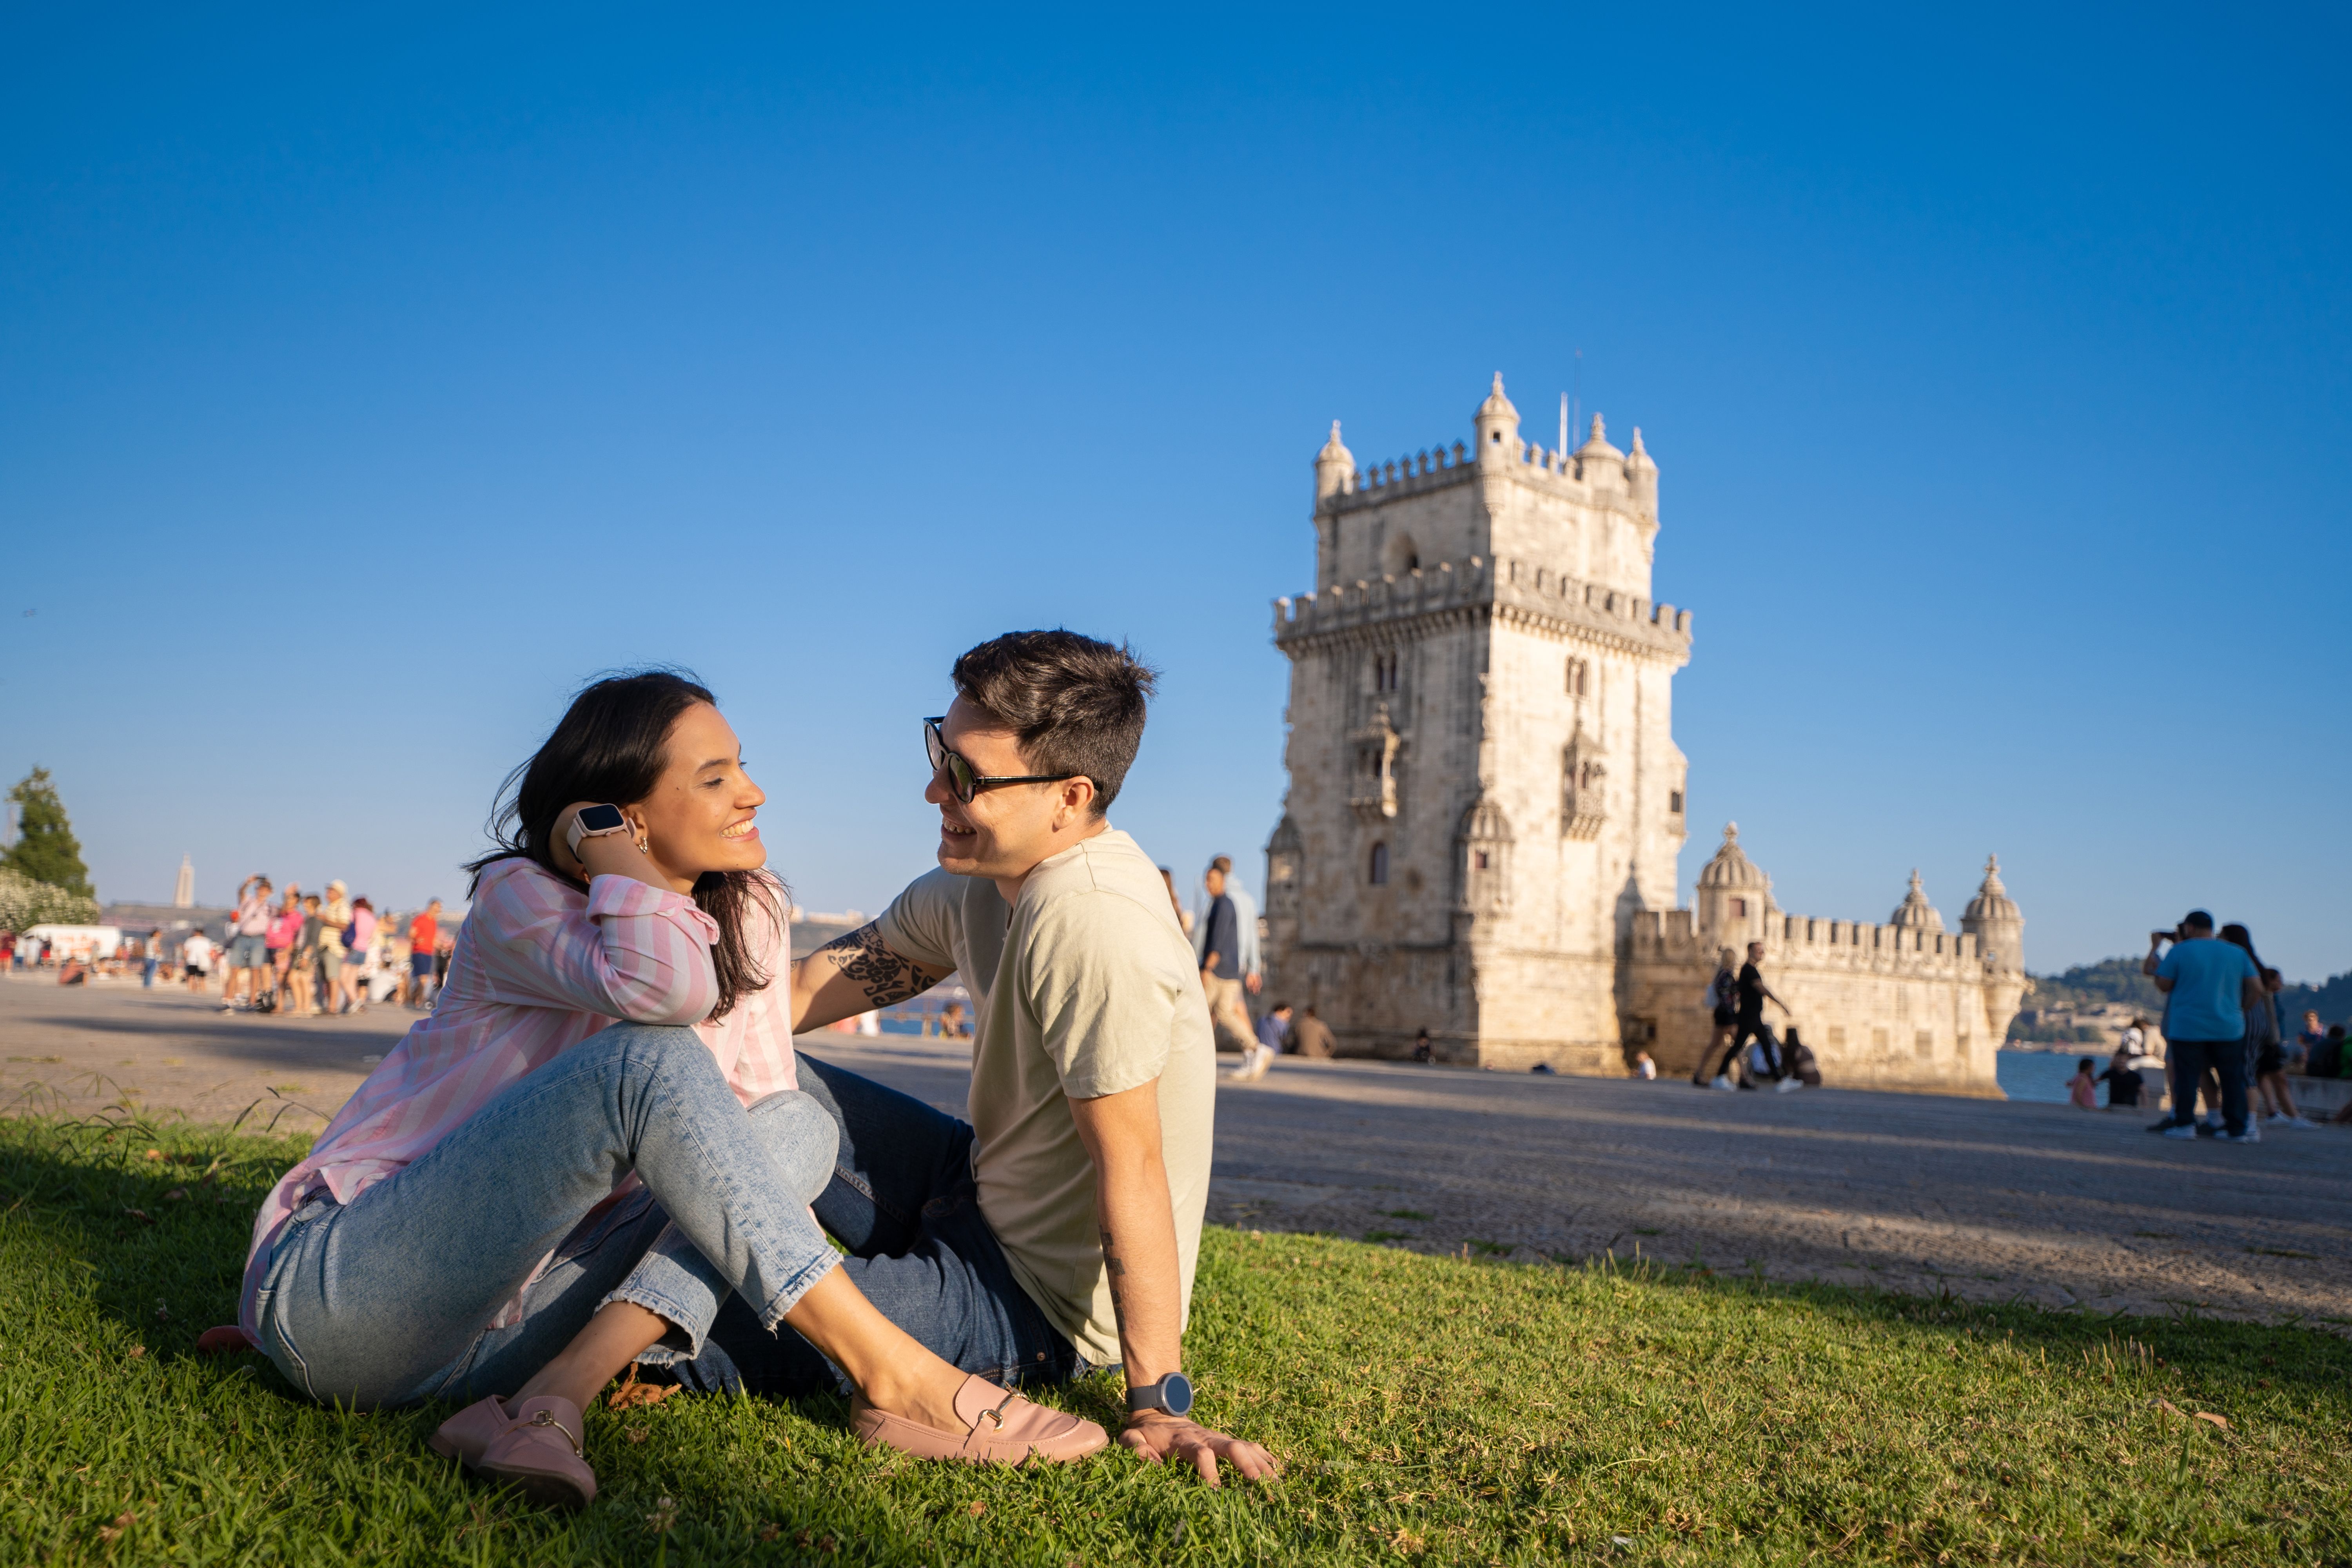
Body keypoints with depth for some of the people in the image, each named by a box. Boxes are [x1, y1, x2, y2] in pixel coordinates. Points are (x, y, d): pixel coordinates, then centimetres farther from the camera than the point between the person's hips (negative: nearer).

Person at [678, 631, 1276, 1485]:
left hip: (1045, 1305, -8)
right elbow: (813, 986, 3)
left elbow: (1131, 1164, -30)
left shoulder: (1088, 919, -32)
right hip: (987, 1194, 9)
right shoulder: (976, 882, -4)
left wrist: (1157, 1400, -25)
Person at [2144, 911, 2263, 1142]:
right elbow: (2257, 988, 4)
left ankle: (2185, 1123, 1)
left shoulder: (2179, 952, -4)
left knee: (2186, 1076, 2)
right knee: (2233, 1079, 8)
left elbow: (2163, 985, -1)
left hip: (2186, 1027, -3)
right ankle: (2237, 1129, 9)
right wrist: (2240, 1009, 15)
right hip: (2228, 1028, 3)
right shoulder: (2237, 953, 7)